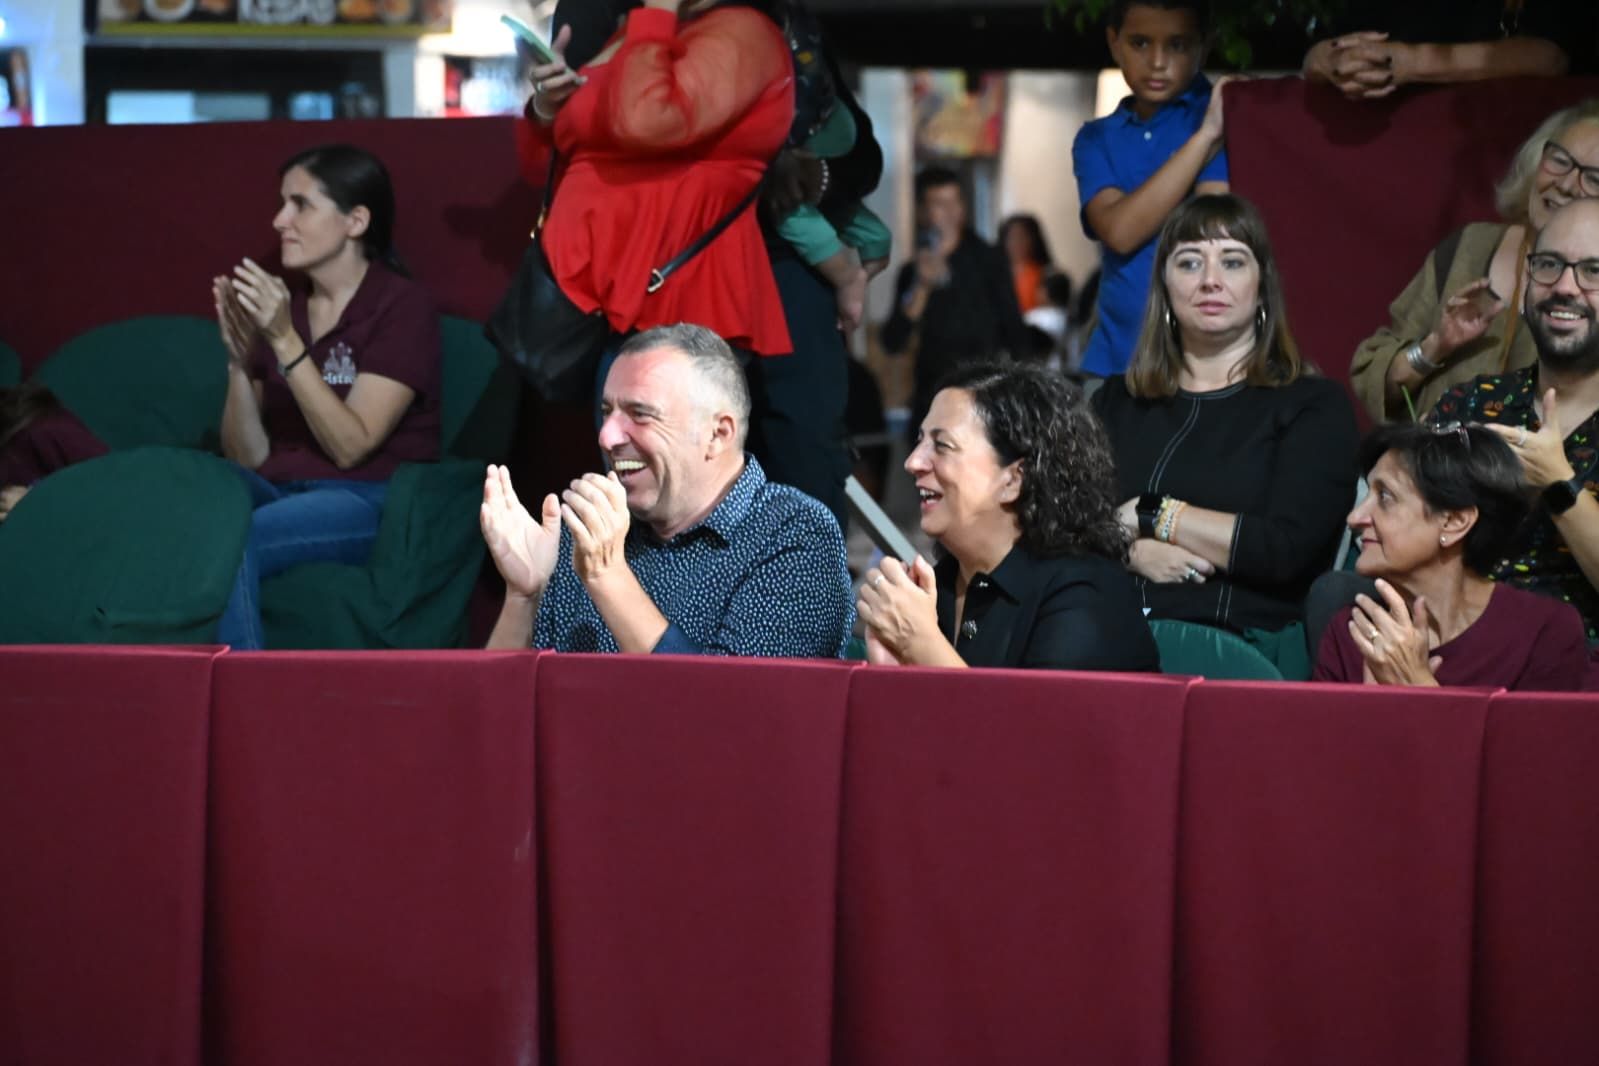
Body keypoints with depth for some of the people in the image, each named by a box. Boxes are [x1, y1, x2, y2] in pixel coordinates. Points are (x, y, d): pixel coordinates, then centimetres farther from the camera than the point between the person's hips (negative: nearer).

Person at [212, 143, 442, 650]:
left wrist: (286, 341, -19)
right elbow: (248, 456, 8)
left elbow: (349, 447, -13)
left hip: (370, 500, -5)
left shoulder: (401, 305, -3)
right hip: (278, 491, 5)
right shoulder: (279, 303, 13)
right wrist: (239, 358, -7)